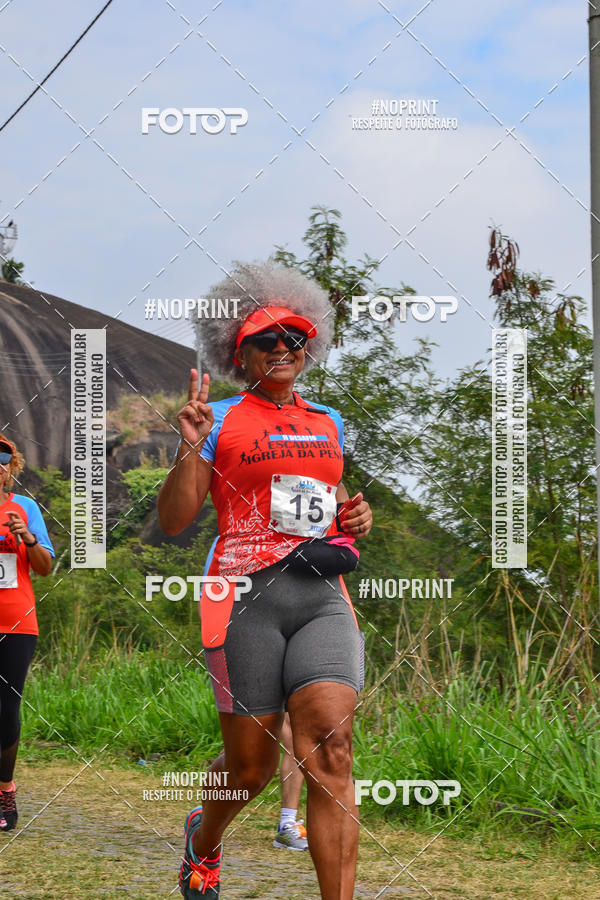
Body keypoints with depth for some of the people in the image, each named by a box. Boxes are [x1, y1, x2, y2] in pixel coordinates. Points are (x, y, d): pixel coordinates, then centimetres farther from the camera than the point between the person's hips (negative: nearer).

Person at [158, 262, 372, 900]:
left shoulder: (327, 421, 18)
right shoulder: (220, 418, 4)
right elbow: (172, 521, 0)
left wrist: (354, 514, 12)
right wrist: (190, 448, -15)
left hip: (323, 595, 3)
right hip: (246, 594, -3)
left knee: (330, 749, -15)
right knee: (251, 765, 5)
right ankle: (203, 838, 40)